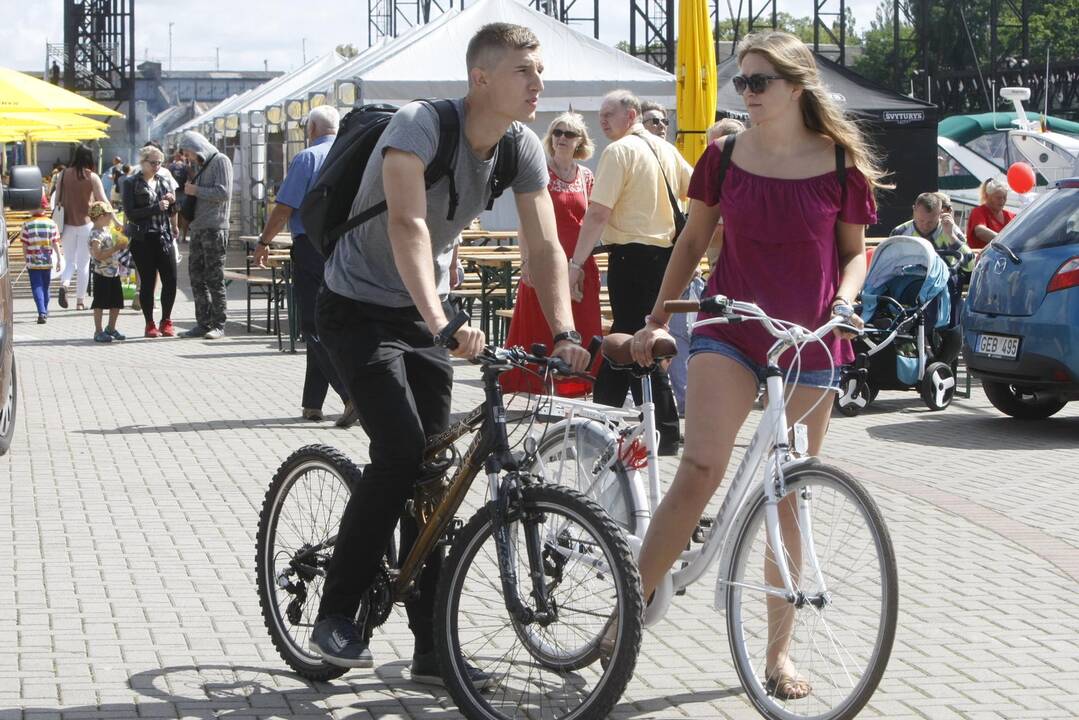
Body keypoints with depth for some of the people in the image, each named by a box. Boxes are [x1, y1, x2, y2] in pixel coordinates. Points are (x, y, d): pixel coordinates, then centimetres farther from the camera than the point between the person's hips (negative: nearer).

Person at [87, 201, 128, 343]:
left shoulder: (107, 231, 13)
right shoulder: (96, 234, -17)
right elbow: (98, 255, -26)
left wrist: (121, 248, 15)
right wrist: (115, 249, -27)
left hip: (114, 273, 9)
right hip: (102, 274, -9)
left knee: (116, 303, 13)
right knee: (100, 304, -2)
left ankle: (111, 328, 27)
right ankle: (98, 331, 3)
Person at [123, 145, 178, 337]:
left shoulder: (163, 182, 14)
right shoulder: (131, 184, -2)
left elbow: (171, 213, 18)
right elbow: (130, 213, -11)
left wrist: (172, 202, -3)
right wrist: (156, 208, -17)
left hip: (164, 237, 4)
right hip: (142, 239, -4)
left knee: (170, 280, -2)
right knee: (147, 282, -1)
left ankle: (166, 322, 12)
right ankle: (149, 325, 8)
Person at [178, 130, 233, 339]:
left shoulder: (220, 161, -5)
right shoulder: (201, 166, 21)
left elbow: (224, 192, -17)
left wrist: (196, 190, -11)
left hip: (214, 229, -9)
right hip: (197, 229, 9)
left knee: (215, 279, -6)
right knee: (197, 278, 7)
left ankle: (218, 325, -3)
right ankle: (203, 324, 12)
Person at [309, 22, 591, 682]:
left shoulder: (523, 149, -6)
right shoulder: (420, 126, -27)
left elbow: (545, 245, -9)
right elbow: (408, 225, -40)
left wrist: (565, 333, -24)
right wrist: (442, 323, -53)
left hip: (424, 315, 6)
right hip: (360, 311, -6)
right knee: (401, 454, -22)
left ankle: (434, 652, 8)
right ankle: (336, 616, -7)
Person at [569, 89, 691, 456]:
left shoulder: (619, 151, -10)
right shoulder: (666, 149, 12)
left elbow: (598, 213, -17)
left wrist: (576, 263, -15)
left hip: (632, 255, -8)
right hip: (666, 255, 8)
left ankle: (665, 433, -2)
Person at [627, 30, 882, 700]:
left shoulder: (841, 162, -2)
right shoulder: (726, 155, 2)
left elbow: (855, 250, 9)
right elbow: (693, 241, 12)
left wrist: (843, 302, -9)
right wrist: (657, 319, 12)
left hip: (808, 344, 0)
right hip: (729, 333, 0)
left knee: (788, 499, 6)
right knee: (699, 470, -19)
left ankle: (779, 652, 15)